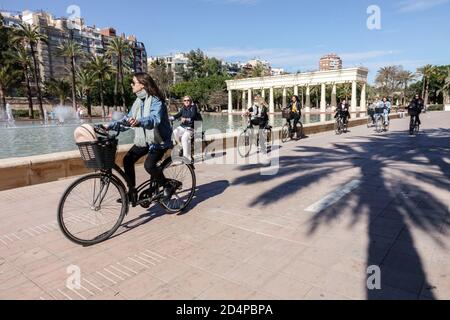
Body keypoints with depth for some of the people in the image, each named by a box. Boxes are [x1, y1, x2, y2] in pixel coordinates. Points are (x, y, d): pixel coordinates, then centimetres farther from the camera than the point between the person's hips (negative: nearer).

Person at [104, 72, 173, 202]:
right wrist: (109, 126, 1)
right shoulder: (138, 102, 8)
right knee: (128, 160, -6)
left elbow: (155, 119, -36)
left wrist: (139, 122, -53)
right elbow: (127, 120, 10)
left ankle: (167, 187, 0)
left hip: (159, 140, -8)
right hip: (143, 140, 8)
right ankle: (132, 191, 8)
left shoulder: (155, 100, -18)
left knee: (149, 165, -24)